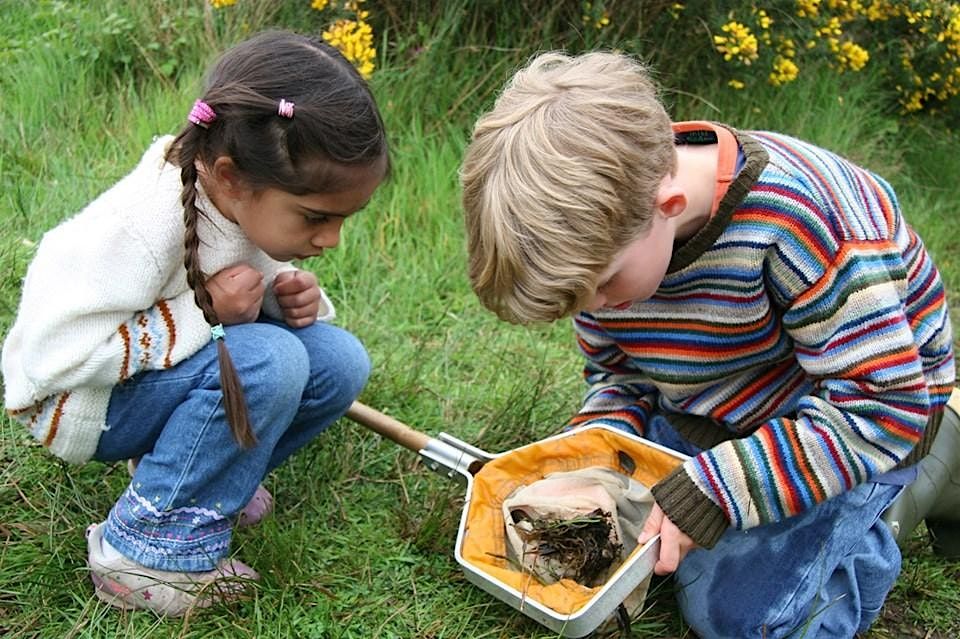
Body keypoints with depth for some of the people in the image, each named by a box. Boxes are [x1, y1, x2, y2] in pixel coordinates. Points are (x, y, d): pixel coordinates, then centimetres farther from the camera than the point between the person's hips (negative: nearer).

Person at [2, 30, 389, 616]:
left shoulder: (261, 204, -10)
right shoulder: (142, 226, -33)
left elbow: (259, 293, 9)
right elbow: (54, 353, -32)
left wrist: (290, 299, -16)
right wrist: (204, 314, -32)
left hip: (173, 370, 8)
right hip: (78, 399, -7)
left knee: (341, 363, -11)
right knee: (268, 362, -32)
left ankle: (184, 469, 5)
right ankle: (150, 546, -18)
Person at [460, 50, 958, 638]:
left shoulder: (798, 215, -35)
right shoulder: (603, 233, -15)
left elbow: (886, 405, -31)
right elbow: (617, 374, 1)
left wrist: (711, 493, -34)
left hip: (862, 428, -6)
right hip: (704, 417, 7)